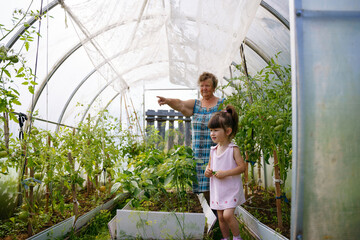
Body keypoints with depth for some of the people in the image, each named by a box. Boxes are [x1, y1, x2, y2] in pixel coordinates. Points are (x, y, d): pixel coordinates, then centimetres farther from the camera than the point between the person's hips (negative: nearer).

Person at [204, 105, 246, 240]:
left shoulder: (233, 149, -12)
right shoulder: (213, 150, 6)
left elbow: (242, 167, -16)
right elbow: (210, 165, 19)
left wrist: (225, 173, -23)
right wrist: (207, 170, -4)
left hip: (231, 189, -6)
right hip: (217, 190, 6)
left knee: (228, 215, -15)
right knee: (220, 217, 12)